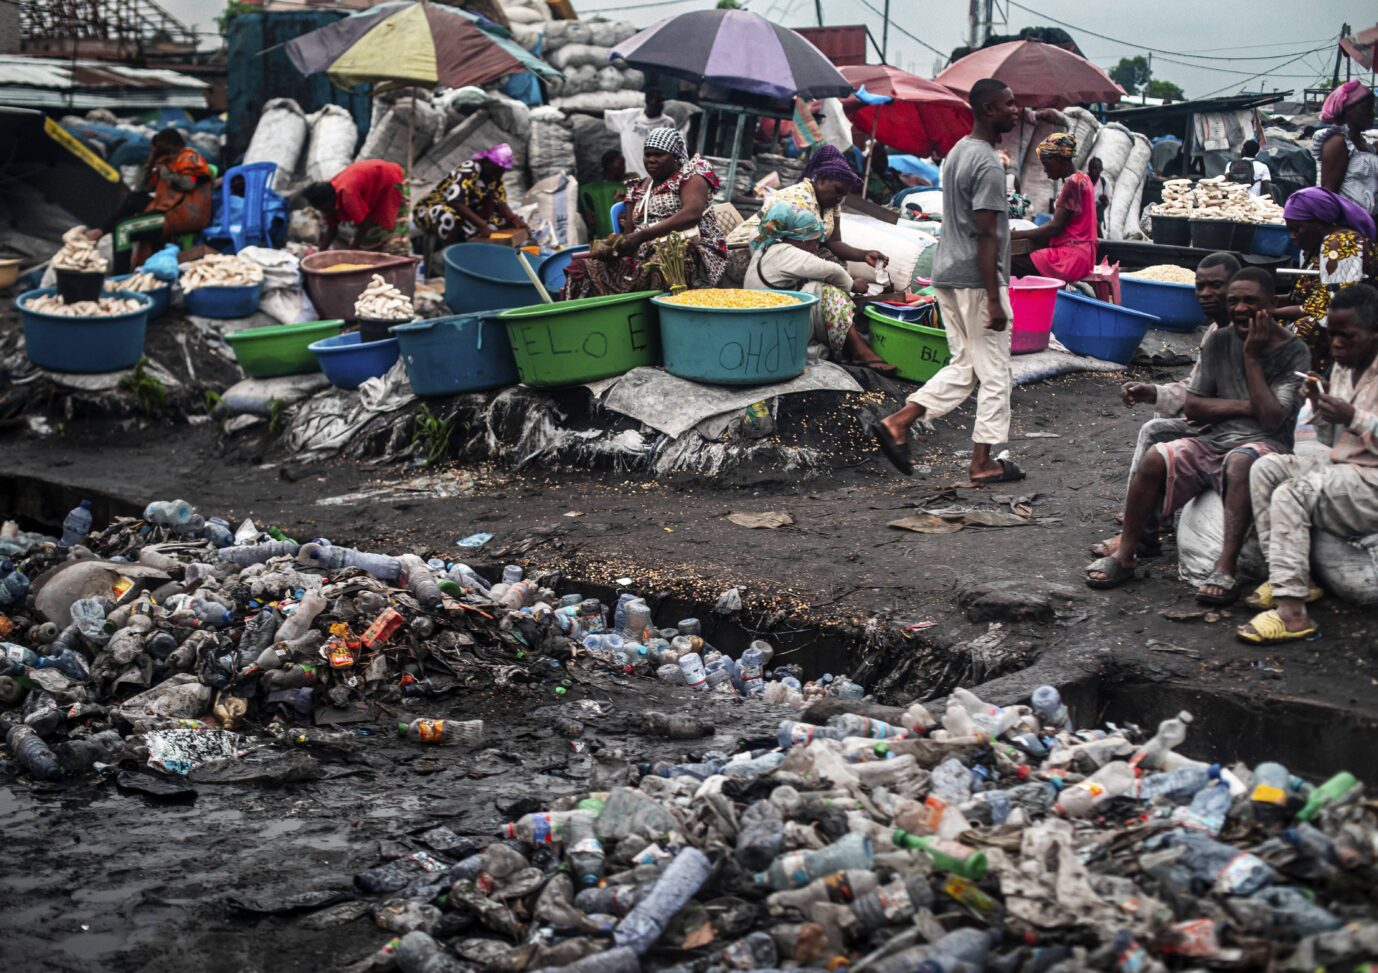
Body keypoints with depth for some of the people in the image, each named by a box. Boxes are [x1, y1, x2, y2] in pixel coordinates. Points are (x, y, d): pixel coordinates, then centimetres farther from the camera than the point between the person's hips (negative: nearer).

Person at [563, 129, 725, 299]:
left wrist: (642, 236, -22)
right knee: (580, 268, -12)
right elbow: (629, 232, 18)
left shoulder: (691, 175, 4)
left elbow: (691, 214, -15)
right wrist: (612, 245, -9)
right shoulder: (640, 189, 23)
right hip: (645, 256, 6)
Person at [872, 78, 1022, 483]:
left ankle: (898, 423, 4)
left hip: (947, 275, 9)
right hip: (977, 281, -9)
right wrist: (994, 299, -20)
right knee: (993, 373, 3)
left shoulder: (957, 152, 12)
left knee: (963, 367, 14)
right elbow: (986, 237, -21)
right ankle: (983, 461, 9)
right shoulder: (988, 165, -17)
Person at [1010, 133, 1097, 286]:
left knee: (1011, 263, -17)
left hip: (1071, 257, -10)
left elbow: (1055, 227, -16)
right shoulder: (1081, 179, 18)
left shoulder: (1073, 182, -13)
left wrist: (1015, 235, -11)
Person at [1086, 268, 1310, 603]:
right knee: (1155, 459, -23)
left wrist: (1251, 357, -13)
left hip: (1264, 444, -4)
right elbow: (1193, 406, 6)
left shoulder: (1294, 353, -4)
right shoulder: (1219, 342, 9)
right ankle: (1124, 556, -14)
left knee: (1239, 462, -39)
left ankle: (1226, 570, -44)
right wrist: (1245, 406, -7)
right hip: (1213, 441, 4)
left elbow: (1271, 418, -16)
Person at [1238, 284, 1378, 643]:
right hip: (1341, 467, 10)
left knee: (1291, 495, -26)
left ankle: (1292, 610, -32)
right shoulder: (1343, 368, 15)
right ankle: (1296, 579, -7)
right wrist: (1321, 409, 0)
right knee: (1266, 469, -2)